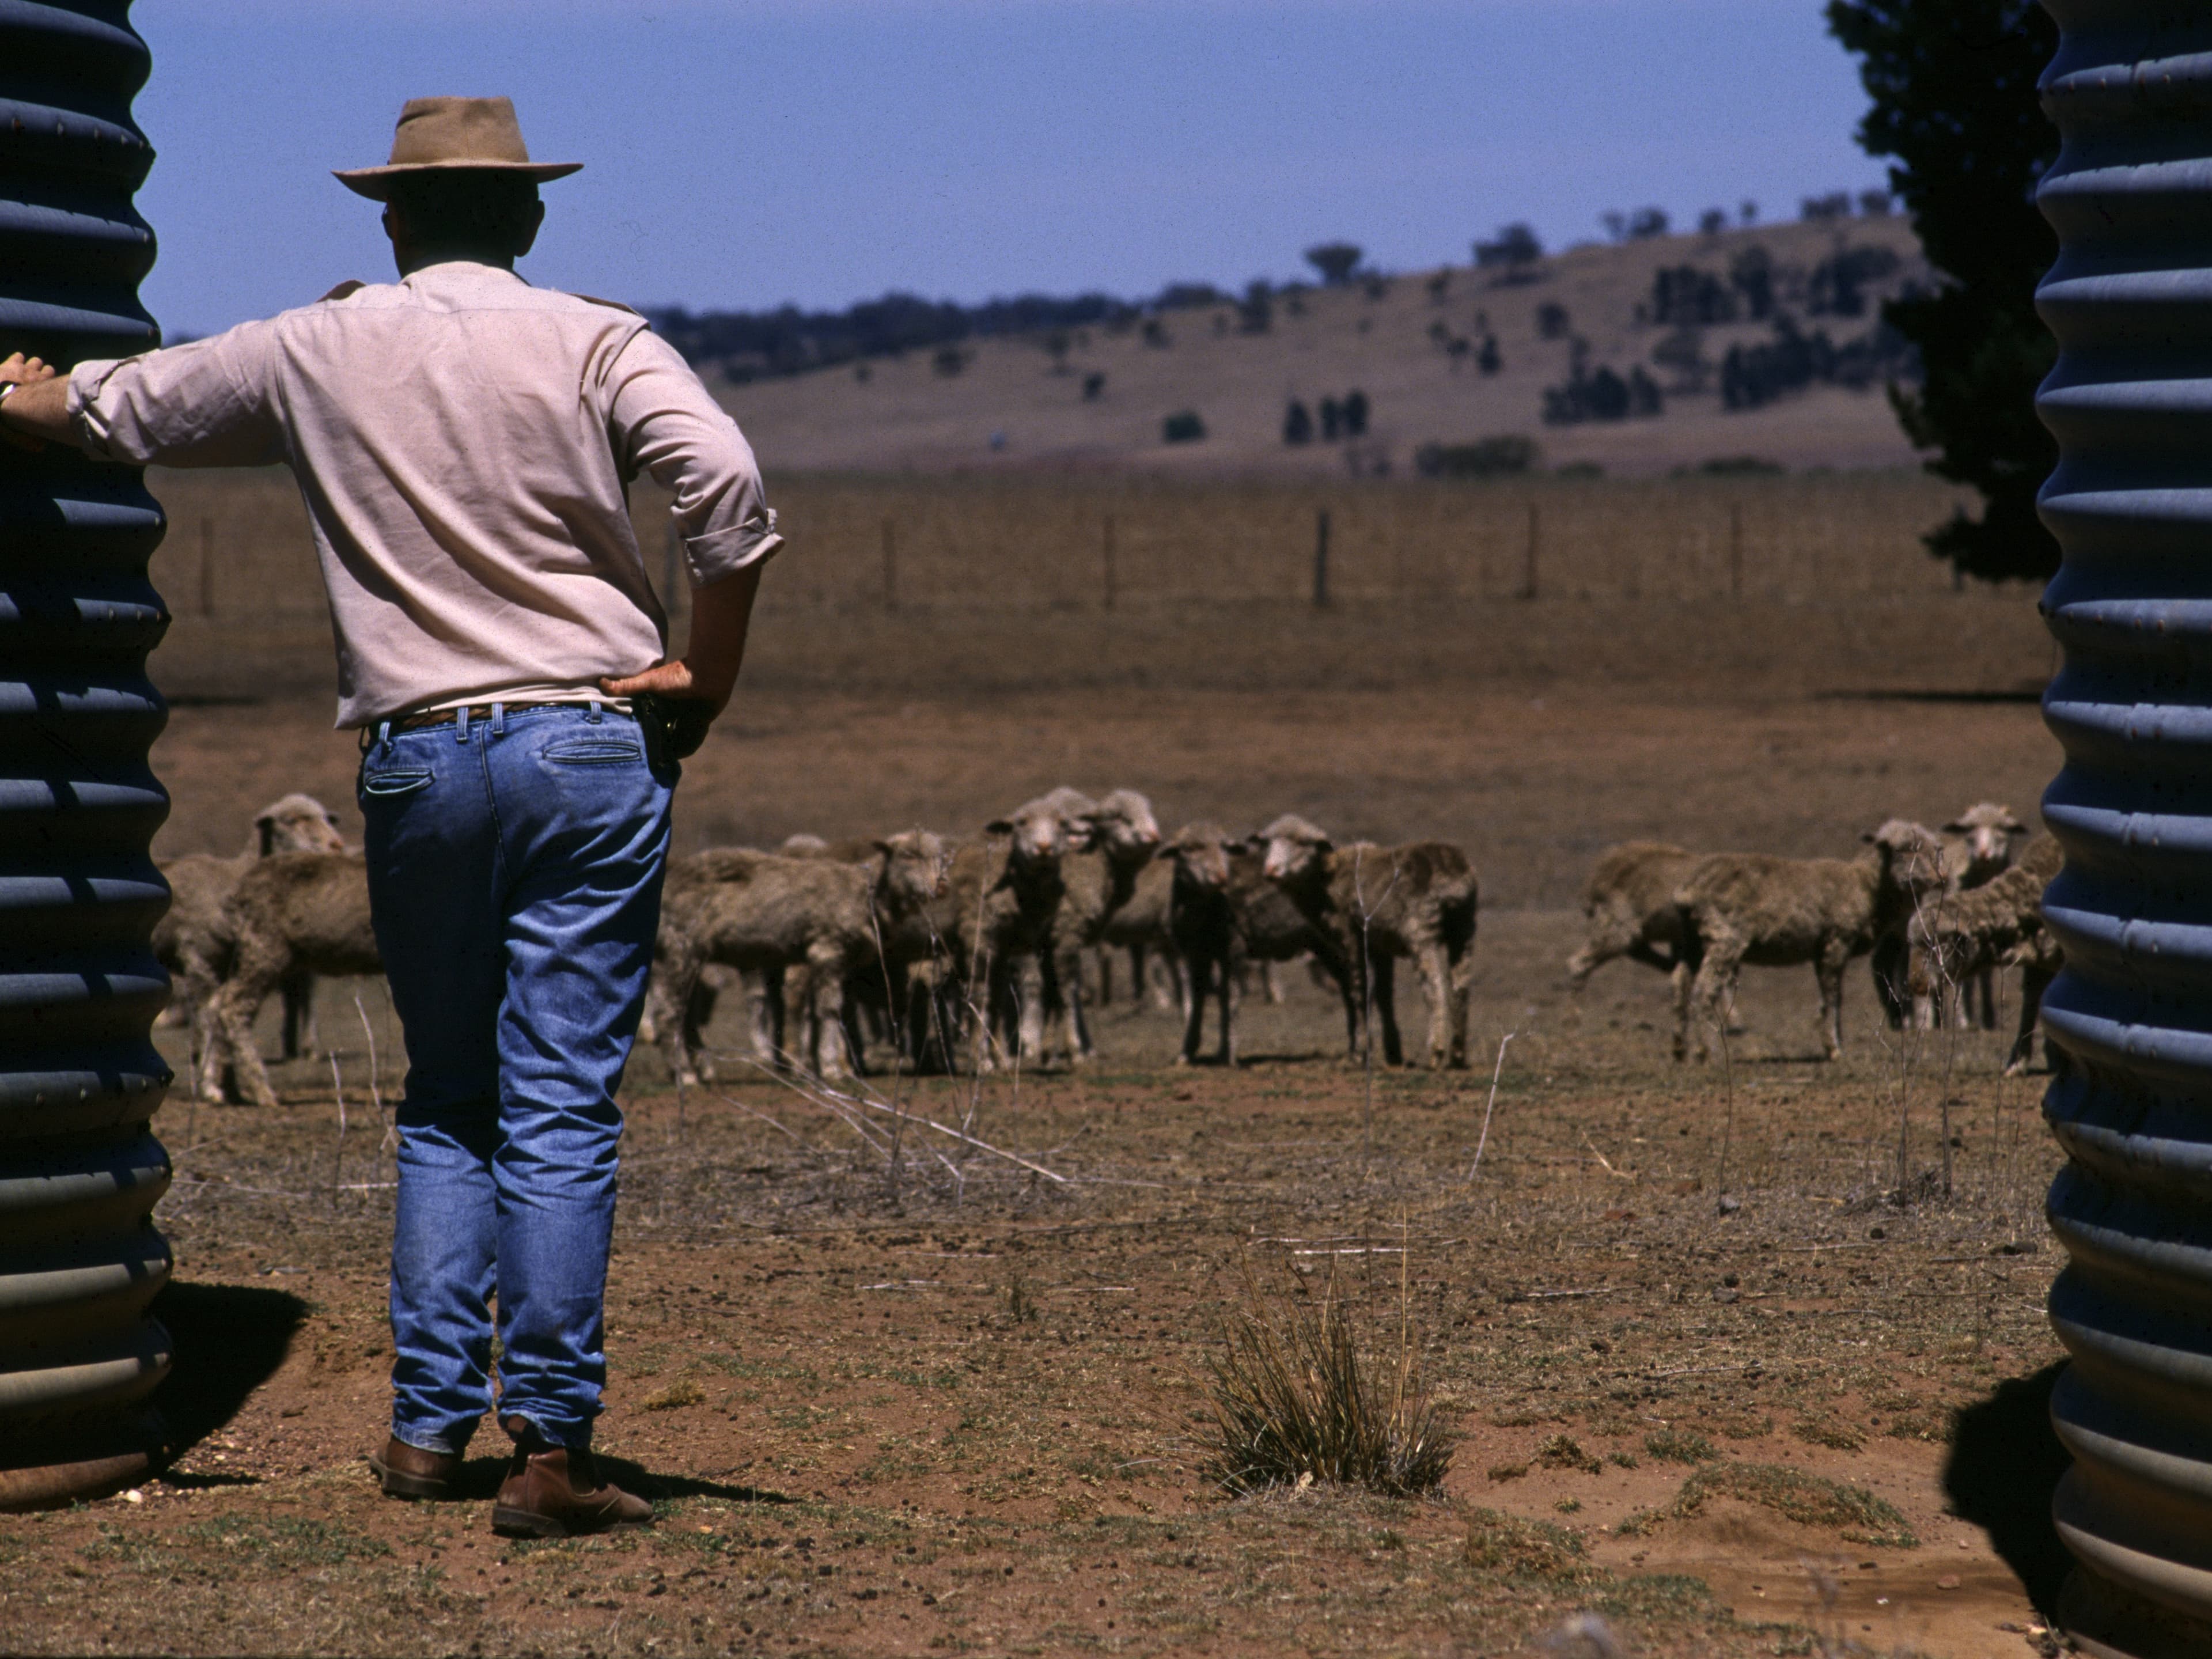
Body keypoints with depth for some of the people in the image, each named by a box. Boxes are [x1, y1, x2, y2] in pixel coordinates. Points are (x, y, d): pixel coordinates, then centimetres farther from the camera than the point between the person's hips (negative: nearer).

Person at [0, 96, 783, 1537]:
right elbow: (729, 484, -17)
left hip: (415, 758, 2)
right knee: (560, 1114, -3)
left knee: (447, 1104, 17)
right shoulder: (596, 343, -1)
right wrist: (709, 673, -5)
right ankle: (549, 1447, -6)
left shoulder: (316, 353, 7)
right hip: (590, 751, -2)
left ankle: (428, 1422, 10)